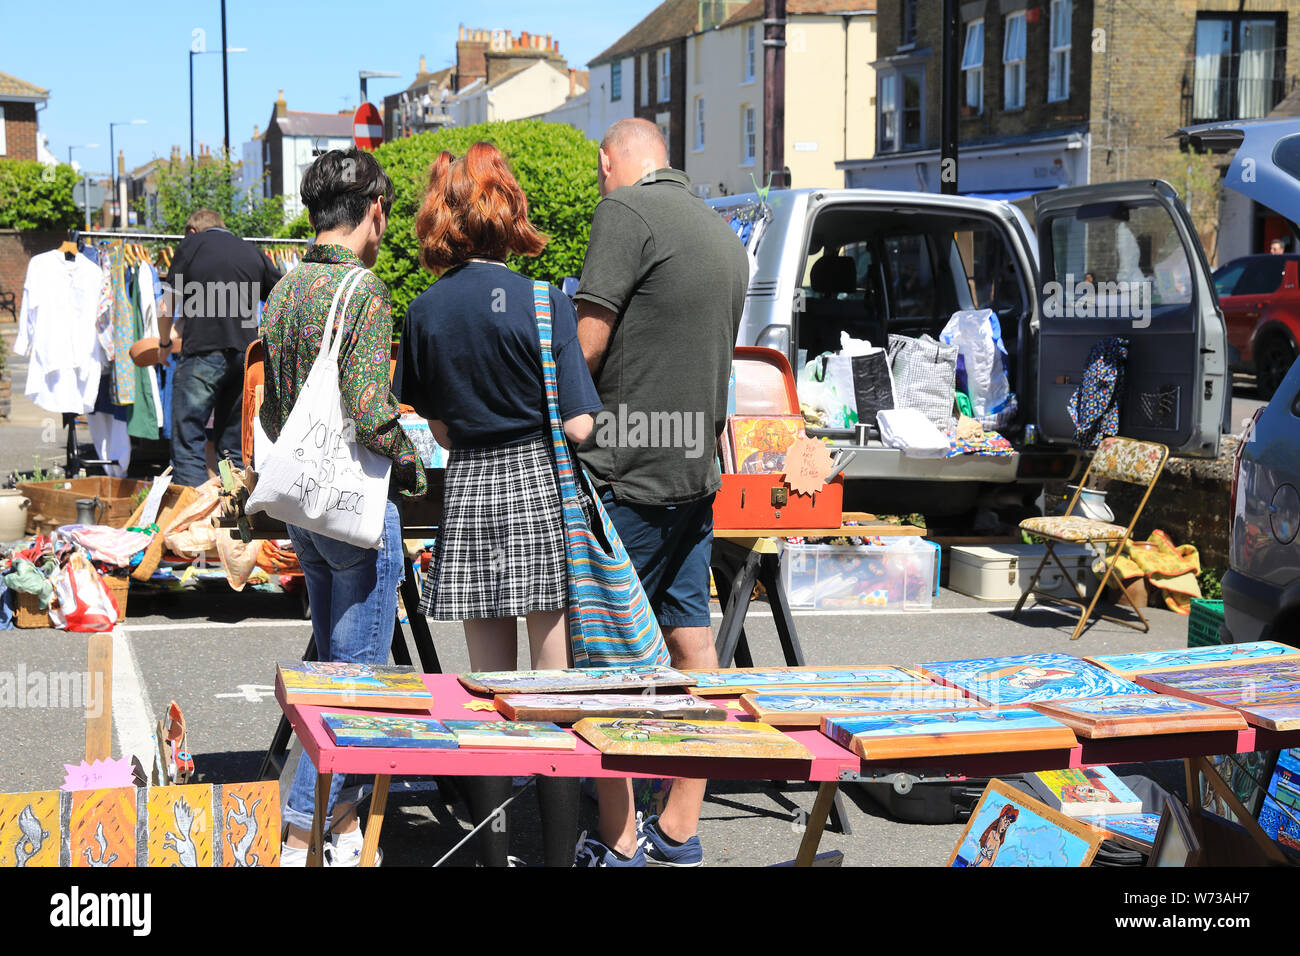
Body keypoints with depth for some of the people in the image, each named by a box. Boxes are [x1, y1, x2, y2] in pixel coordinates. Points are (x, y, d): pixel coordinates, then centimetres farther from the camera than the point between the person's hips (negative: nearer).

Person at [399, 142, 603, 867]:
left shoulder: (426, 310, 2)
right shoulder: (545, 303, -10)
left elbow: (439, 426, 9)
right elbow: (579, 425, -13)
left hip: (468, 490, 4)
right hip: (541, 488, -4)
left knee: (490, 686, 11)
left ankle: (493, 851, 15)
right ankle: (561, 850, 5)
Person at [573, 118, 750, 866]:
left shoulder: (625, 210, -10)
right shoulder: (725, 233, 16)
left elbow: (585, 348, -14)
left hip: (629, 473, -8)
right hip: (698, 469, 8)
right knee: (692, 644, 10)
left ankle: (617, 844, 1)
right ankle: (679, 834, 17)